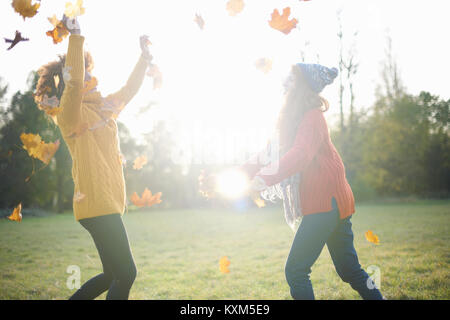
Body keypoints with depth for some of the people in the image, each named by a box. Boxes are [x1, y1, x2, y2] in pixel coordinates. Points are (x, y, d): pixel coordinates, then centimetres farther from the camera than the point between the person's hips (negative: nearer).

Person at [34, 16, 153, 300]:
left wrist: (145, 57, 31)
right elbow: (73, 83, -26)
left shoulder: (103, 108, 18)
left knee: (113, 275, 16)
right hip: (97, 204, -9)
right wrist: (76, 37, -27)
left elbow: (129, 91, 31)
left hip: (108, 204, 9)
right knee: (126, 273, -9)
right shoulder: (70, 114, -7)